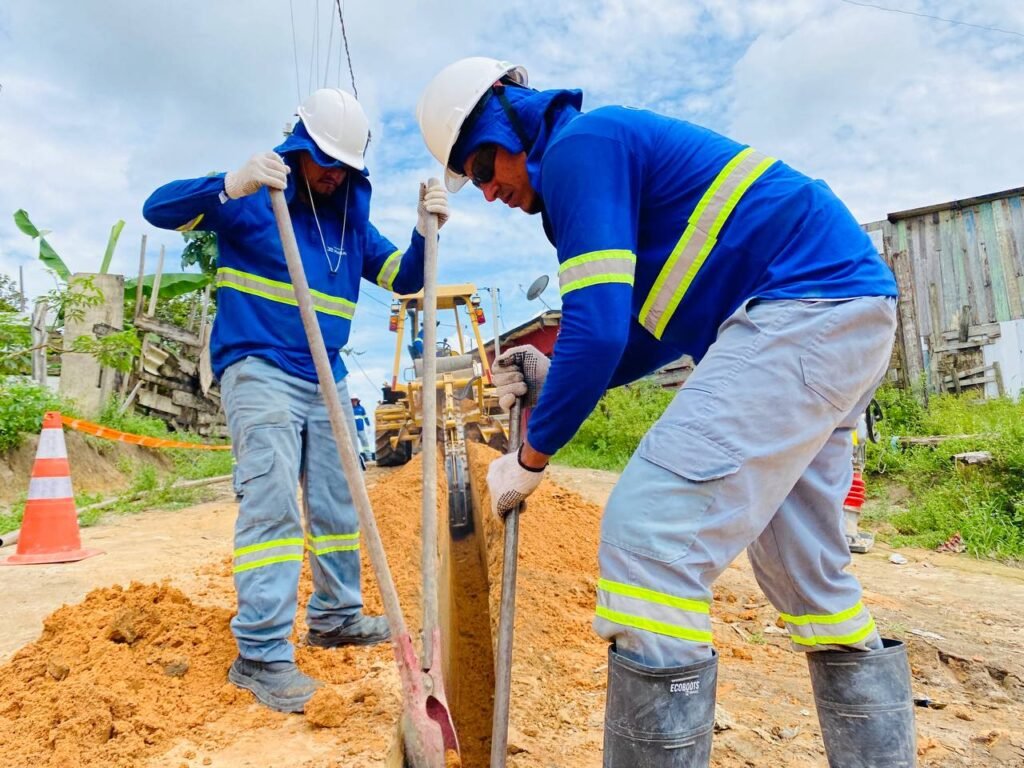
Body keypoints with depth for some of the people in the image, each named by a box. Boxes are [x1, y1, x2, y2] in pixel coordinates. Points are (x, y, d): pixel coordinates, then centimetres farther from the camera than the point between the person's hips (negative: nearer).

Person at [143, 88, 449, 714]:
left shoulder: (351, 217, 13)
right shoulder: (256, 195, -3)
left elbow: (402, 278, 11)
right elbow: (159, 209, -13)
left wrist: (425, 232, -8)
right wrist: (232, 187, -31)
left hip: (326, 378, 7)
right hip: (258, 371, -6)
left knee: (337, 500, 10)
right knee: (272, 500, -15)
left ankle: (335, 616, 26)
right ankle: (261, 653, -9)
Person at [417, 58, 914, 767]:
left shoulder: (577, 145, -6)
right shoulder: (619, 151, 24)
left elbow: (597, 327, -17)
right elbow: (656, 329, 24)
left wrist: (529, 460, -6)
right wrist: (556, 377, 11)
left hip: (804, 307, -11)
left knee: (648, 536, -18)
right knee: (804, 571, 15)